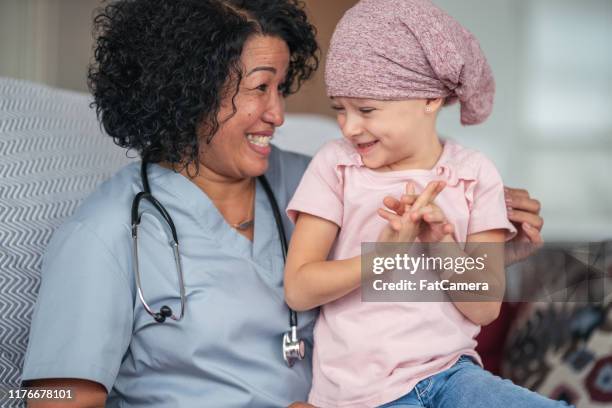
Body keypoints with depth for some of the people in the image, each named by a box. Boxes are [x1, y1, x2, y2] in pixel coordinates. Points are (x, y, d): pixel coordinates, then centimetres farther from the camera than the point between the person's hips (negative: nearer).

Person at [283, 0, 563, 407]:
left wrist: (443, 247, -19)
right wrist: (386, 252, -21)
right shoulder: (334, 165, -1)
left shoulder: (475, 174, 3)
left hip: (451, 373, 2)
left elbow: (484, 309, -1)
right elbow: (299, 290, -8)